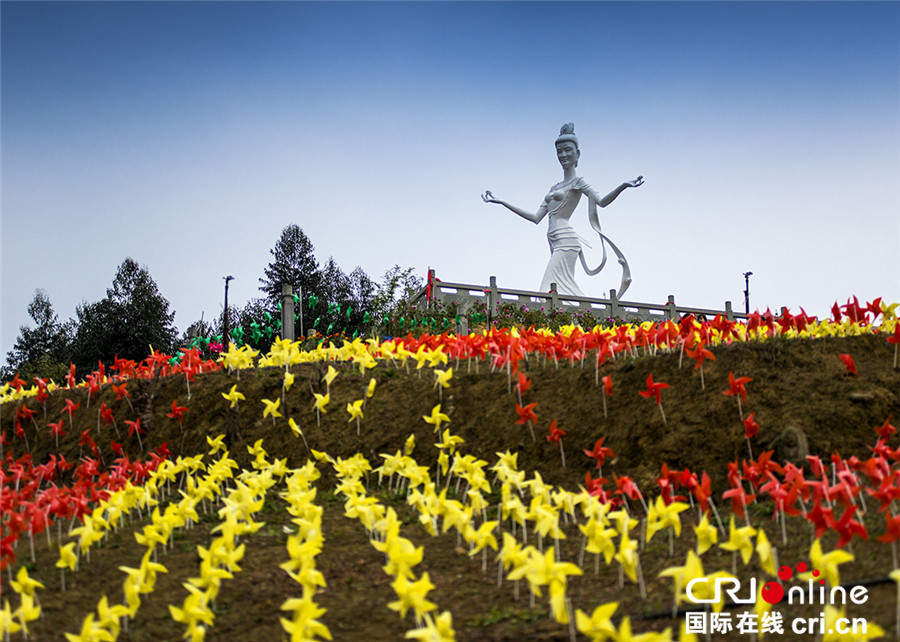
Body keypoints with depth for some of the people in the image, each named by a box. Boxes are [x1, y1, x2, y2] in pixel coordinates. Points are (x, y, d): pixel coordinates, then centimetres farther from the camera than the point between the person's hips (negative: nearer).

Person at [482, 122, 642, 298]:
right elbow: (536, 218, 21)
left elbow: (601, 201, -13)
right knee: (565, 290, -1)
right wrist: (501, 202, 23)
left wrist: (623, 186, -31)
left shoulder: (577, 182, 2)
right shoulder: (555, 188, 24)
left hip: (566, 239, -8)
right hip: (557, 243, 8)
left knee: (554, 289, -19)